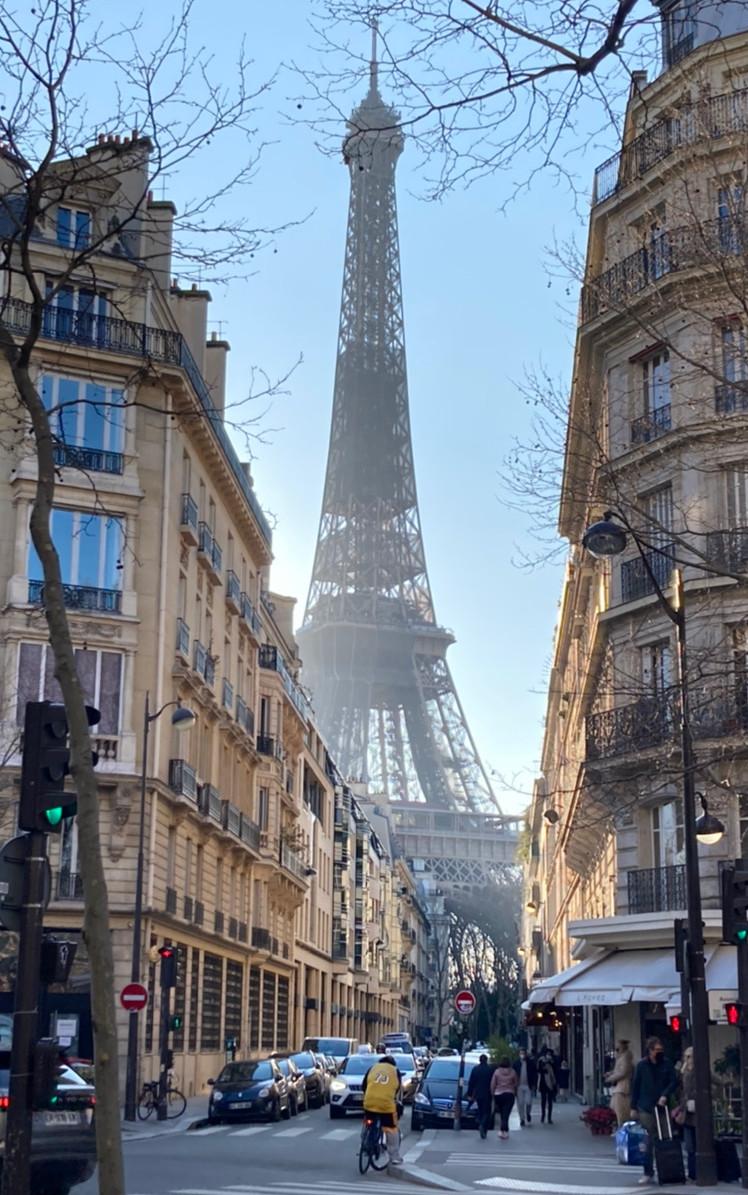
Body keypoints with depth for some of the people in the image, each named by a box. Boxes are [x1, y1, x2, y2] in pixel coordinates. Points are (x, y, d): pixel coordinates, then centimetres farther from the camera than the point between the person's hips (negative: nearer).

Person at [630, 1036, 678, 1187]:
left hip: (662, 1107, 1)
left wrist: (665, 1095, -15)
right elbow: (635, 1086, 5)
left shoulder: (667, 1064, 4)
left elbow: (674, 1081, 1)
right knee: (649, 1142, -2)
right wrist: (633, 1107, 4)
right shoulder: (642, 1065, 2)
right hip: (646, 1108, -1)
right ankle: (648, 1173, 3)